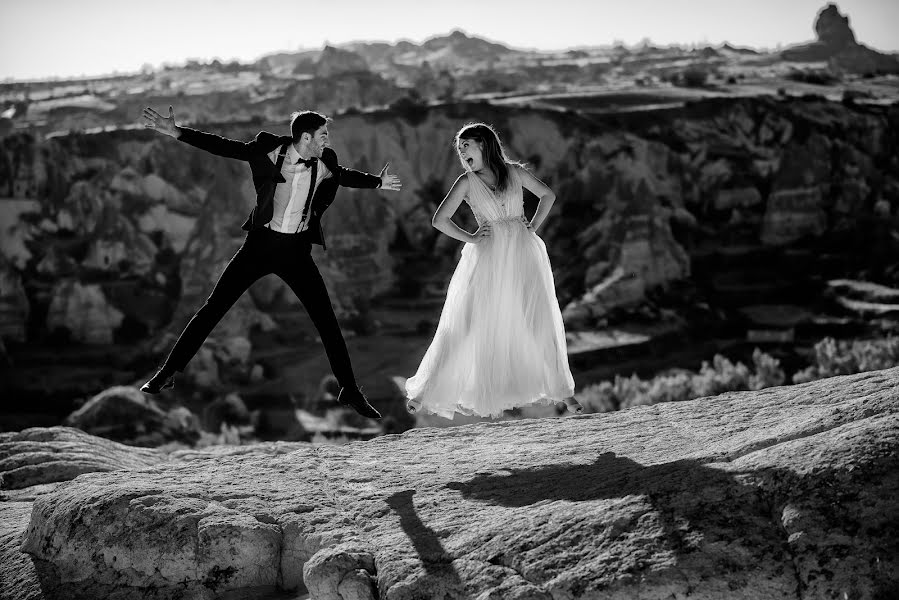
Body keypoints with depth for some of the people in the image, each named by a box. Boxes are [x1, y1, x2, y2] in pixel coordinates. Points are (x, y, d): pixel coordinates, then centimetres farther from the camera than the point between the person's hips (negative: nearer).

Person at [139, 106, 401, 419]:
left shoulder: (324, 165, -1)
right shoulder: (270, 151, -10)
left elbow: (343, 174, 21)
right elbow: (224, 147, -8)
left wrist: (377, 182, 34)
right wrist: (176, 132, -14)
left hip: (296, 250, 2)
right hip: (260, 243, -2)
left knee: (327, 320, 0)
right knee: (213, 307, -3)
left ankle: (349, 390, 14)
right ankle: (169, 372, 7)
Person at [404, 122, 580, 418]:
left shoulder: (514, 172, 5)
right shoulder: (466, 182, 1)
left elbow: (548, 195, 17)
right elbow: (439, 219, -3)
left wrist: (534, 226, 6)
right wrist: (470, 238, -4)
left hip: (523, 253, 1)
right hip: (488, 258, -1)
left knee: (540, 322, 3)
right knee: (464, 326, -2)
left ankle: (562, 391, 15)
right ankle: (427, 392, 3)